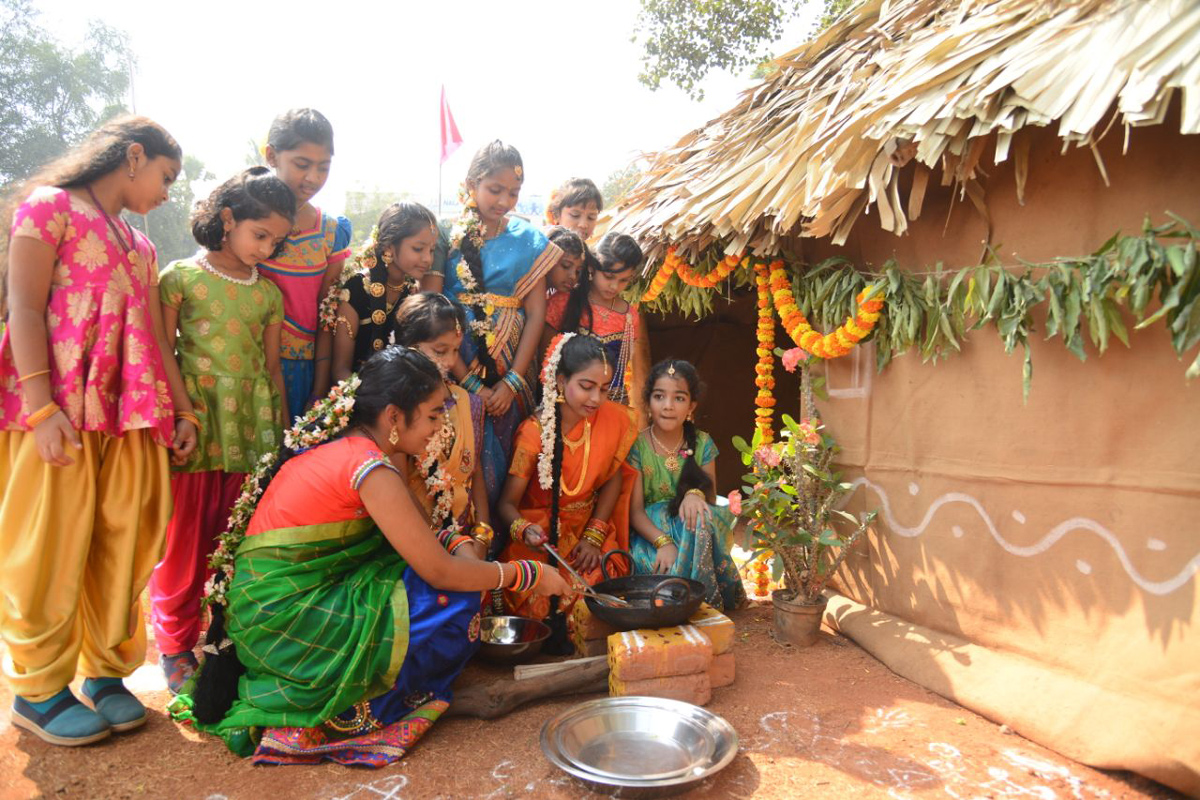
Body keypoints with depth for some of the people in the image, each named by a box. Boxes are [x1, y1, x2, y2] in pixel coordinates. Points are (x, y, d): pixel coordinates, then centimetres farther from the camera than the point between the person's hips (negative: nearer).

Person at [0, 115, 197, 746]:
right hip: (59, 413, -6)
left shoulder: (140, 246, 22)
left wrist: (182, 410, 9)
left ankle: (106, 674, 20)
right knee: (51, 552, 0)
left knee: (121, 548, 7)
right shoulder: (51, 205, 2)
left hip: (130, 417, 6)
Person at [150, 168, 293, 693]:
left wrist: (281, 434, 12)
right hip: (194, 428, -3)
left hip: (249, 434, 3)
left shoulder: (268, 293, 11)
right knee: (185, 542, 5)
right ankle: (176, 645, 21)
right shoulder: (181, 277, 0)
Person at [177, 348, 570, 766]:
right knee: (454, 603, -10)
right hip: (282, 619, -9)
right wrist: (530, 574, -9)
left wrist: (457, 542, -4)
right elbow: (440, 573, -19)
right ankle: (345, 714, 0)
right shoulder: (370, 467, -22)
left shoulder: (339, 442, 4)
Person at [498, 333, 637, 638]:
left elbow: (613, 479, 4)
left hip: (588, 528, 3)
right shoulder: (535, 433, -16)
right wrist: (524, 530, -37)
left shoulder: (614, 420, -8)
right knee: (541, 601, -26)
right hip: (540, 536, -2)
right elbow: (508, 503, -14)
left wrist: (594, 537, -7)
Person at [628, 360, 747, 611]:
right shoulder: (637, 446, -8)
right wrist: (663, 541, -31)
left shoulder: (703, 444, 1)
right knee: (669, 569, -35)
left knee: (700, 520, -33)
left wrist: (696, 494, -23)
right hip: (649, 531, -3)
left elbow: (711, 500, 3)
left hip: (689, 530, 3)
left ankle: (707, 604, -16)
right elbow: (635, 510, -12)